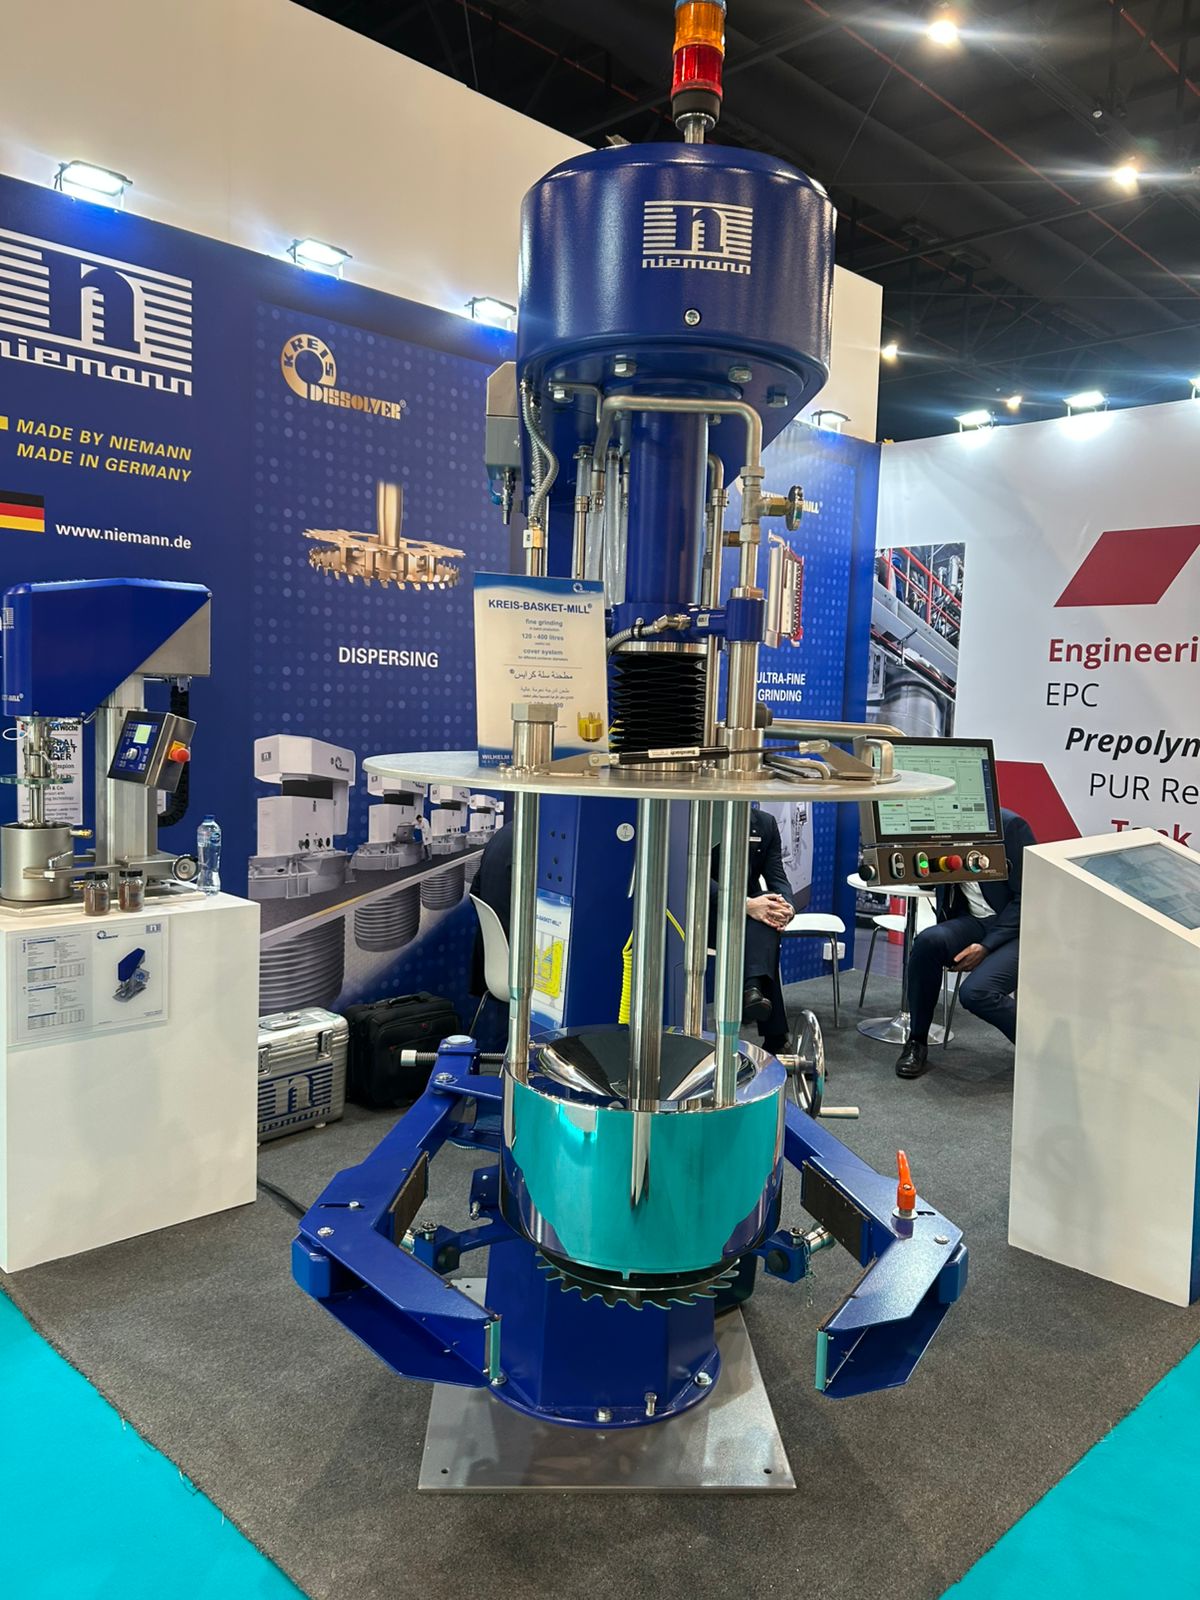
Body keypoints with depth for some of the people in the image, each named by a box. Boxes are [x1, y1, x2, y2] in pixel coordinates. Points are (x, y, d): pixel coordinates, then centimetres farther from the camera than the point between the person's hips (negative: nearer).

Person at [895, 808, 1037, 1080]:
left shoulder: (1010, 826, -14)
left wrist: (987, 946, -20)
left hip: (1019, 928, -5)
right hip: (974, 922, 5)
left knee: (974, 992, -28)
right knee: (928, 941, -26)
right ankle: (916, 1044, -11)